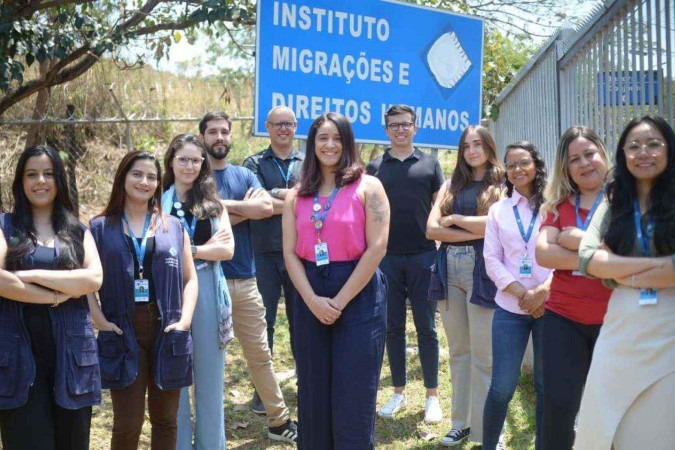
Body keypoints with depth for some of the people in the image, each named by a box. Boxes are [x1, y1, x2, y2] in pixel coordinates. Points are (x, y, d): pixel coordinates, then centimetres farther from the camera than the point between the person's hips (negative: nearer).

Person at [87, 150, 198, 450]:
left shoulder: (173, 226, 9)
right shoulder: (99, 228, 4)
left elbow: (190, 278, 8)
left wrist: (184, 320, -4)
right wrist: (100, 321, -11)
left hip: (167, 334, 2)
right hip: (123, 335, -2)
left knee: (165, 419, 11)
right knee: (127, 424, 1)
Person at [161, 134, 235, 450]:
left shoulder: (212, 202, 8)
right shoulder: (158, 200, 1)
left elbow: (227, 250, -2)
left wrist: (188, 250, -11)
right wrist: (207, 248, -8)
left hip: (208, 293, 2)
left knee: (210, 376, 11)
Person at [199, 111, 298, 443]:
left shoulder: (244, 175, 9)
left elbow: (266, 207, -8)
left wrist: (225, 205, -11)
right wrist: (245, 208, -10)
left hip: (245, 278, 4)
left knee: (259, 353, 12)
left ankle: (278, 421, 23)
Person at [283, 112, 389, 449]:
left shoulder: (368, 187, -2)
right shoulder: (296, 196, 10)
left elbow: (376, 248, -10)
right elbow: (290, 253, 4)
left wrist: (339, 301, -12)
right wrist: (312, 300, -11)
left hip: (359, 298, -4)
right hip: (311, 302, 4)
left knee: (353, 396, 2)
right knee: (313, 394, 12)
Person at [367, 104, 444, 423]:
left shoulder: (429, 164, 6)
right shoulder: (375, 167, 8)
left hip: (423, 256, -1)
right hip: (386, 258, 1)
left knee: (426, 328, 4)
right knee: (393, 328, 9)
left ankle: (432, 396, 14)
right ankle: (399, 392, 21)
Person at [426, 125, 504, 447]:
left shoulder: (501, 186, 4)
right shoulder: (451, 186, 15)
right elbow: (431, 230, 3)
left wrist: (454, 219, -1)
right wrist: (475, 232, -8)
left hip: (481, 270, -4)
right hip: (449, 269, 4)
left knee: (483, 355, -3)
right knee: (458, 352, 10)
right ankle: (461, 422, 20)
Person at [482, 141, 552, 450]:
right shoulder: (498, 209, 10)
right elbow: (491, 259, 3)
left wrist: (544, 291, -16)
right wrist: (521, 294, -9)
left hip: (551, 306, -1)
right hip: (510, 308, 1)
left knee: (547, 385, 7)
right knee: (502, 386, 1)